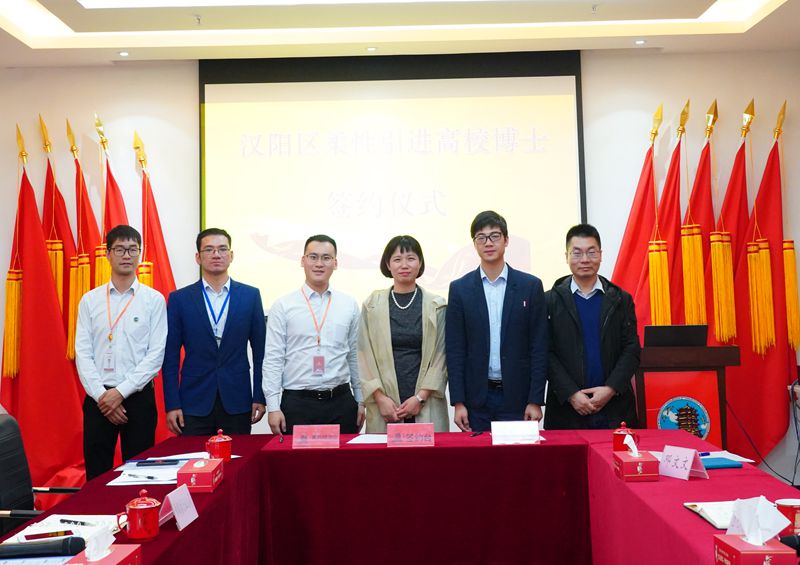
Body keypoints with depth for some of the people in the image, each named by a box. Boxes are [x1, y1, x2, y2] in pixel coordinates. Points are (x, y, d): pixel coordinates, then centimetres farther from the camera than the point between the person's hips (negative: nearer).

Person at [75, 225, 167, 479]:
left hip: (137, 395, -2)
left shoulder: (153, 299, -1)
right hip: (97, 397, 2)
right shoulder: (90, 300, 5)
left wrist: (121, 392, -12)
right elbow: (82, 353, 1)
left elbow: (156, 354, -6)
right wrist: (101, 395, -9)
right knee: (96, 475, 8)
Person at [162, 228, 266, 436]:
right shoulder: (179, 299, 2)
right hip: (194, 402, 0)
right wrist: (172, 404, -3)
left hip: (237, 401, 0)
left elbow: (260, 351, 5)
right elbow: (171, 357, 2)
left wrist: (260, 397, 1)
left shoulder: (251, 295, 3)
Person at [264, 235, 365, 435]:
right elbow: (272, 359, -2)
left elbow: (355, 356, 10)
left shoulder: (350, 306, 7)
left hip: (341, 401, 2)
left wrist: (360, 401, 10)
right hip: (297, 402, -2)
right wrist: (273, 407, -7)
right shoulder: (283, 306, 0)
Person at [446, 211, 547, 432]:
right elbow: (455, 349, 1)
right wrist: (458, 402, -4)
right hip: (476, 398, 1)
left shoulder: (530, 286, 1)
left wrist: (535, 400, -4)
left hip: (517, 397, 0)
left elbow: (539, 346, 0)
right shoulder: (460, 288, 3)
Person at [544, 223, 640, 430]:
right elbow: (546, 353, -2)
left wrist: (611, 389, -9)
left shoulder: (621, 300, 8)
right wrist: (571, 394, -11)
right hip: (567, 407, -1)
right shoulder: (551, 300, 2)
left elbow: (631, 350, 4)